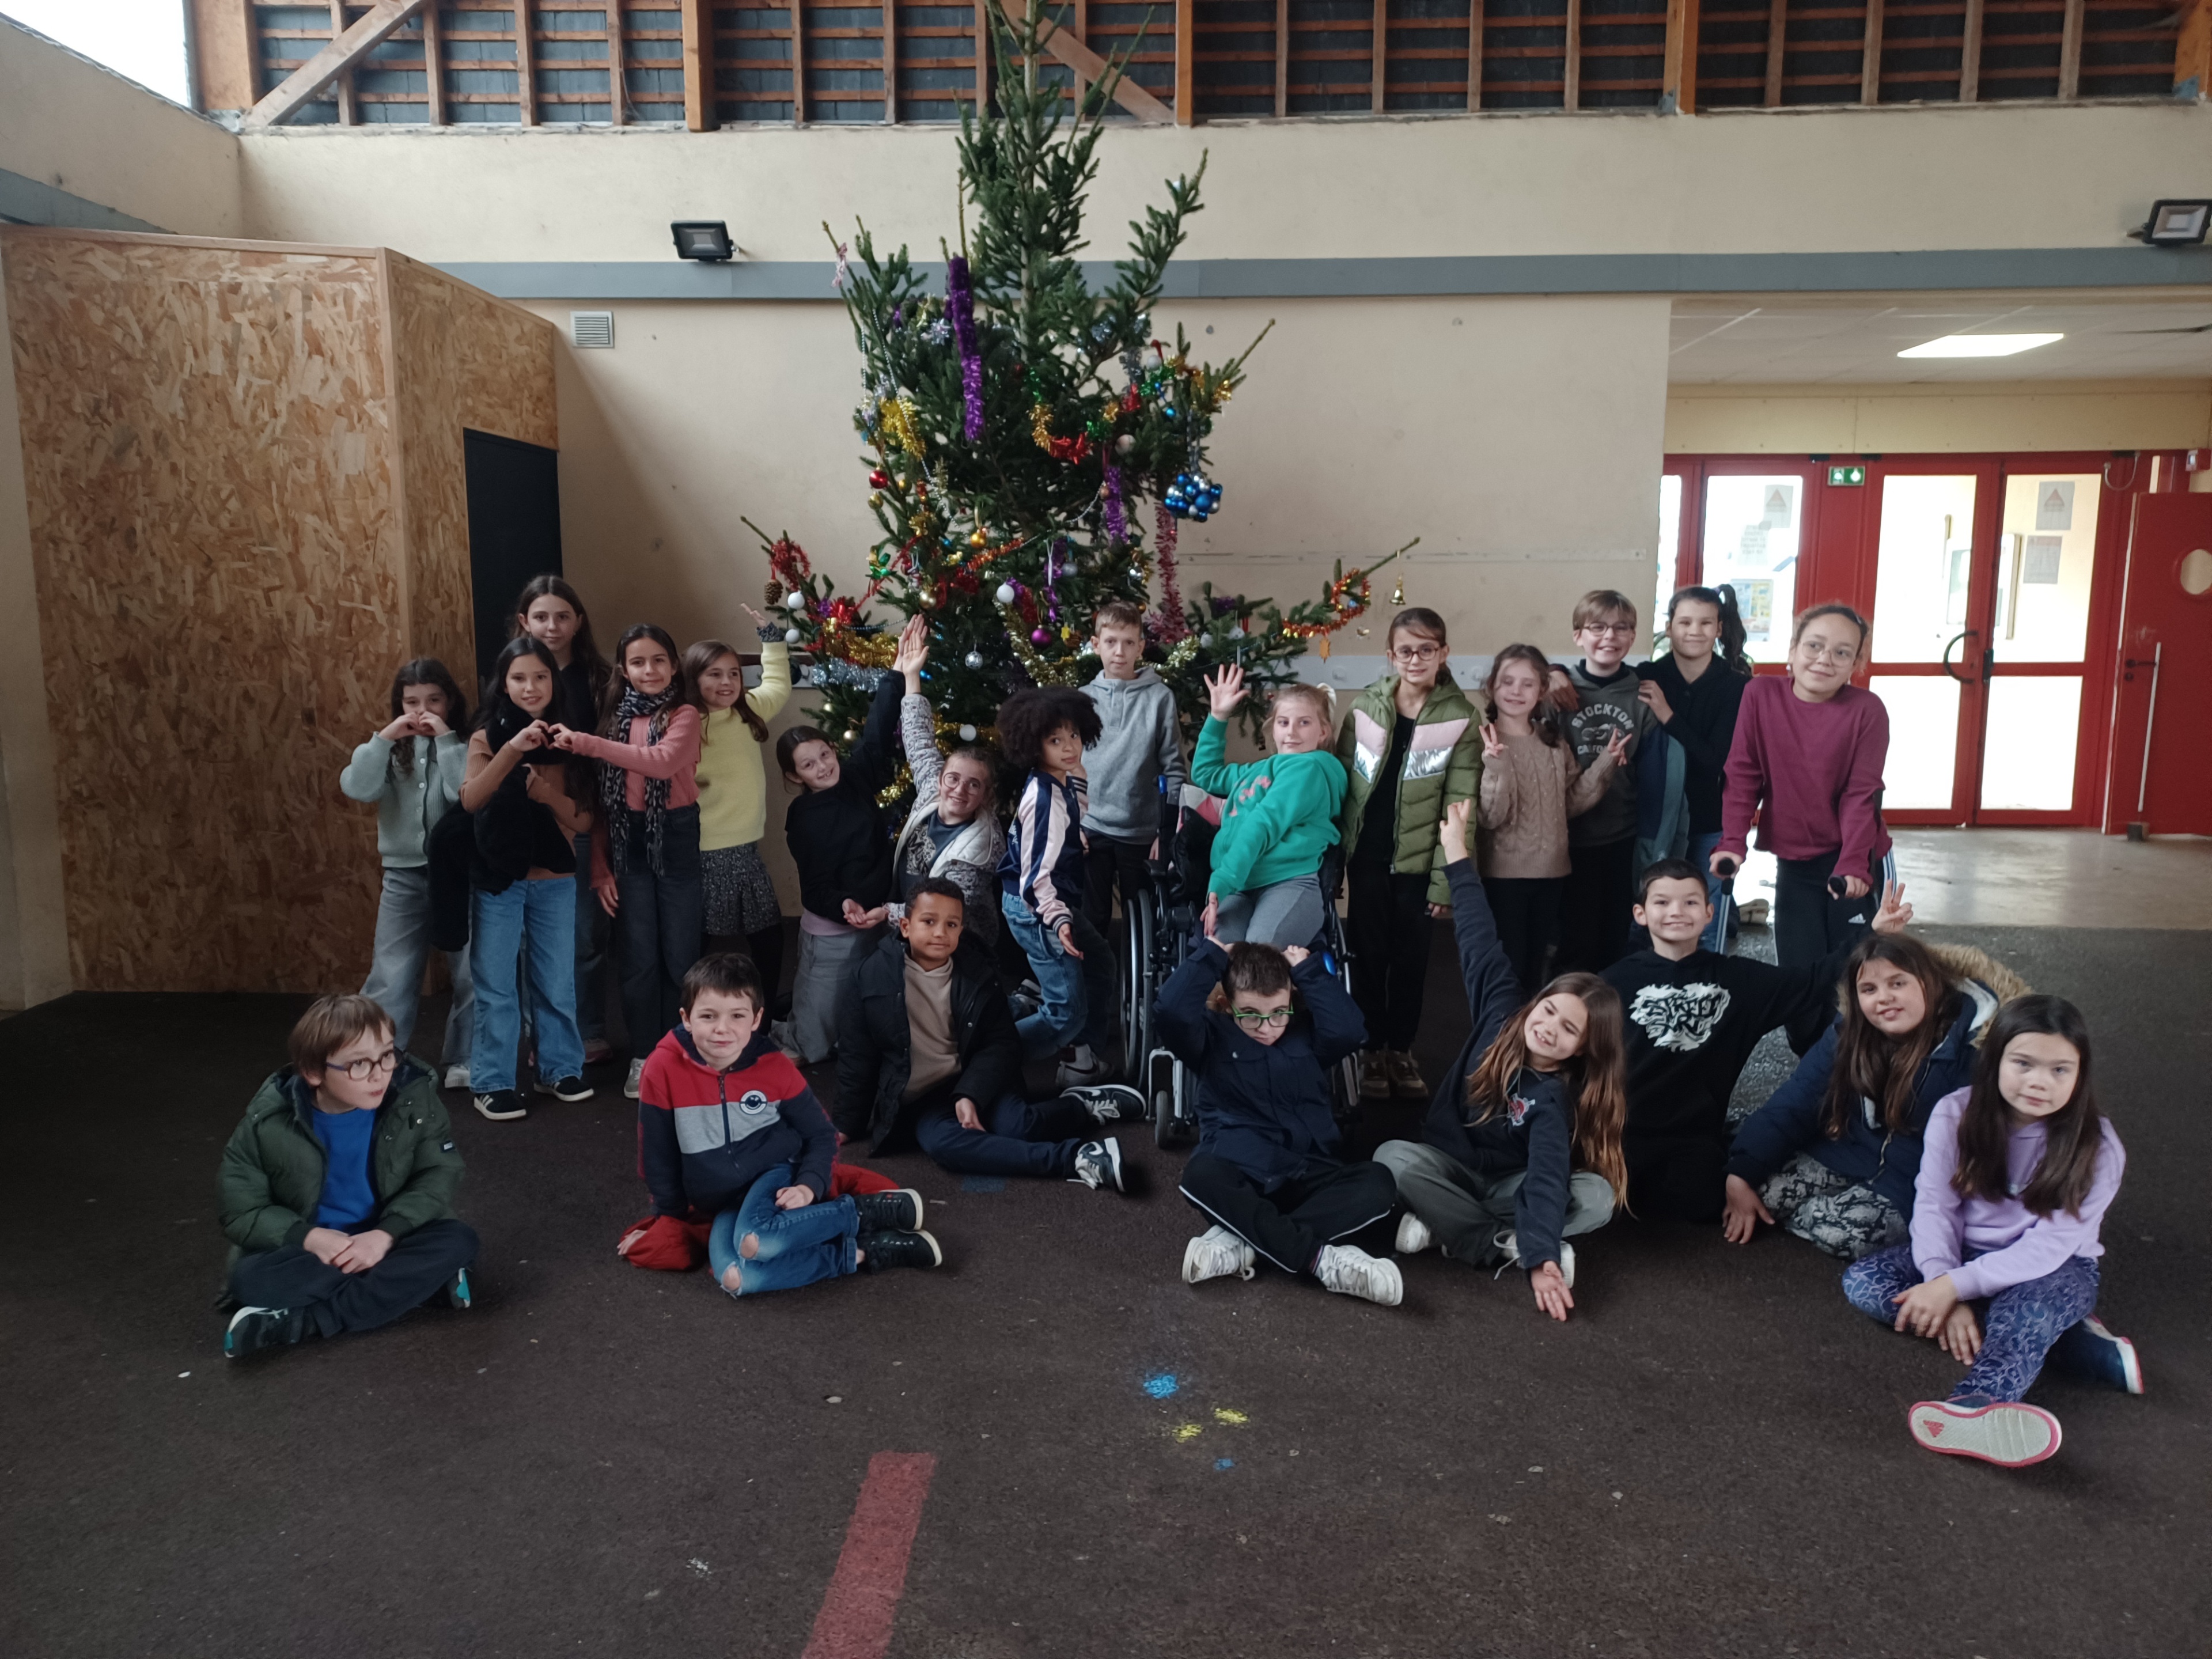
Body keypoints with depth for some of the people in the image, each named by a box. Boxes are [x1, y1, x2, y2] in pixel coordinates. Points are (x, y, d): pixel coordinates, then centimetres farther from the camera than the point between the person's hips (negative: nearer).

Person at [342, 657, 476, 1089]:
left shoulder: (466, 744, -3)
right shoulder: (392, 749, 7)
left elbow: (469, 795, -20)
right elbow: (357, 789, -9)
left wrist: (447, 740, -18)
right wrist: (383, 739, -15)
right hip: (405, 876, 2)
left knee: (471, 975, 4)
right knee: (390, 980, 3)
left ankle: (463, 1063, 17)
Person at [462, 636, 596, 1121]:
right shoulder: (487, 736, -1)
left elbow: (585, 821, 0)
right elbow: (470, 799, -19)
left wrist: (550, 794, -19)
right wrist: (513, 748, -30)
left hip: (554, 881, 2)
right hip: (497, 880, -2)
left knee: (557, 983, 9)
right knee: (495, 985, 3)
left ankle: (560, 1069, 23)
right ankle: (492, 1082, 12)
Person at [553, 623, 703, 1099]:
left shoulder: (684, 715, -3)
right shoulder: (614, 718, 8)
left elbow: (663, 761, -24)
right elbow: (601, 799, 7)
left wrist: (584, 743, -24)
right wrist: (600, 867, 2)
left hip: (677, 838, -3)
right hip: (628, 843, 3)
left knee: (680, 954, 3)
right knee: (639, 956, 5)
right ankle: (643, 1057, 17)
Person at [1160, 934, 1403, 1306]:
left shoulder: (1307, 1031, 12)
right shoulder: (1213, 1036, 4)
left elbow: (1350, 1031, -10)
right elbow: (1173, 1011, -17)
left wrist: (1307, 969, -5)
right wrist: (1213, 955, -8)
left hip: (1310, 1173, 3)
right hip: (1241, 1175, -2)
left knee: (1378, 1183, -27)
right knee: (1200, 1175, -37)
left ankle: (1242, 1242, -33)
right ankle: (1322, 1259, -38)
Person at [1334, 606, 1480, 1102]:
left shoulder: (1459, 717, -5)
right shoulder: (1365, 708, 0)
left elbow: (1459, 807, -7)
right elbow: (1340, 784, 3)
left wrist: (1445, 879, -10)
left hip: (1419, 862, -1)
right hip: (1367, 857, 1)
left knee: (1411, 960, 9)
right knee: (1370, 954, 8)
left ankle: (1402, 1050, 25)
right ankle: (1373, 1050, 22)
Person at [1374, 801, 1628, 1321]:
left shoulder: (1556, 1096, -21)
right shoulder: (1502, 1009, -13)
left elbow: (1548, 1176, -34)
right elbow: (1480, 944, -14)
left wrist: (1543, 1260, -48)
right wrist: (1456, 850, -15)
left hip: (1509, 1183, -2)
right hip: (1450, 1167, 2)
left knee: (1598, 1195, -31)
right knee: (1393, 1157, -33)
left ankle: (1448, 1228, -28)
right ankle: (1508, 1246, -30)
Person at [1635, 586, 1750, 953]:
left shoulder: (1737, 686, -6)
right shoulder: (1646, 677, -4)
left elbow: (1716, 761, -13)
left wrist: (1668, 717, -23)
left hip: (1711, 825, -1)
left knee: (1705, 936, 7)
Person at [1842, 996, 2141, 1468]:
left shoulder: (2096, 1149, -16)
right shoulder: (1957, 1114, -10)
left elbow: (2049, 1246, -21)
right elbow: (1933, 1205, -11)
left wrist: (1956, 1286, -27)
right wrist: (1942, 1286, -26)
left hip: (2051, 1270, -3)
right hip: (1964, 1253, 4)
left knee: (2029, 1309, -37)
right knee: (1861, 1282, -18)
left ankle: (1975, 1407, -64)